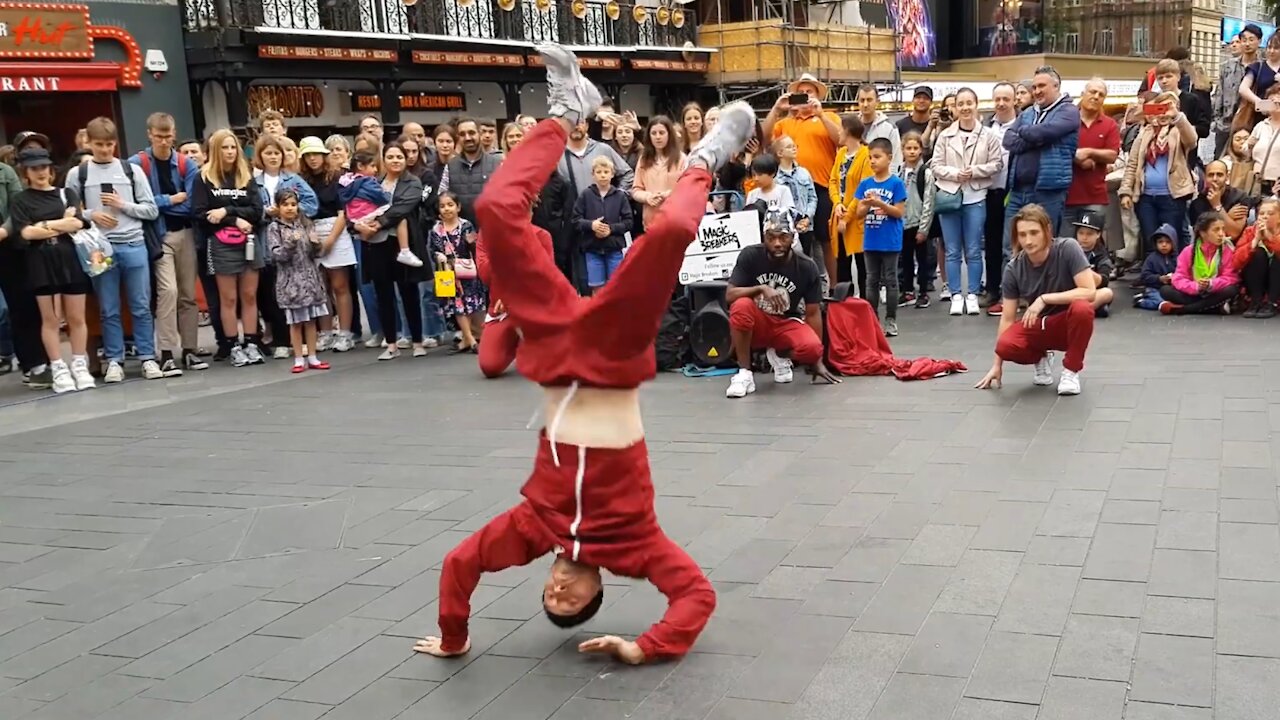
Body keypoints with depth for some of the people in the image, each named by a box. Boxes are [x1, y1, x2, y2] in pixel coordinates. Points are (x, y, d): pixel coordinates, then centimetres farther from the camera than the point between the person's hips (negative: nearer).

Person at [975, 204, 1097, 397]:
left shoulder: (1068, 249, -19)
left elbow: (1089, 292, -25)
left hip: (1069, 324, -2)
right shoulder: (1014, 268, -11)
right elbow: (1007, 318, -6)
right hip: (1038, 326, 2)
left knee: (1082, 309, -37)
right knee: (1006, 345, -29)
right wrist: (997, 365, -6)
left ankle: (1071, 370, -12)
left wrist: (1044, 299, -30)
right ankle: (1041, 359, 8)